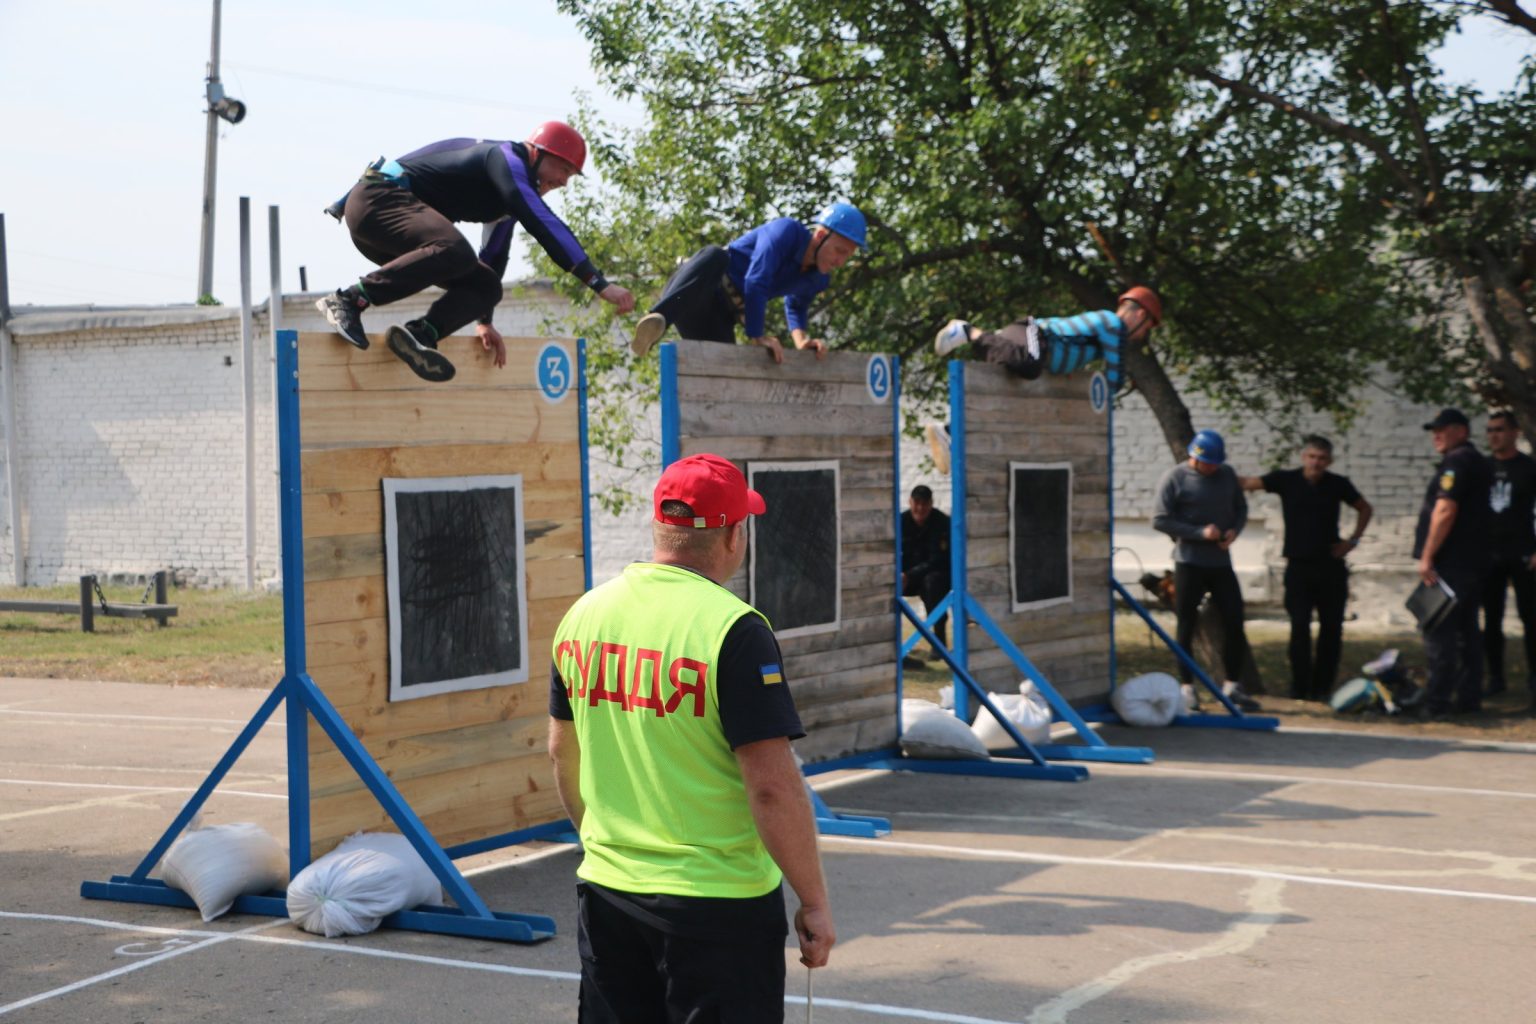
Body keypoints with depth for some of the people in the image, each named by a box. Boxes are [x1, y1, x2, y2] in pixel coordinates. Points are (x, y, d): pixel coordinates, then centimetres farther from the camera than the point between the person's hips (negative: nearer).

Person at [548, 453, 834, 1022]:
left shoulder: (582, 615, 3)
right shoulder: (734, 629, -17)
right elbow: (773, 787, -19)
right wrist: (814, 902, -10)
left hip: (605, 891, 6)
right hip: (718, 904, -6)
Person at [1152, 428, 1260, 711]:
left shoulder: (1227, 474, 8)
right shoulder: (1174, 479, -7)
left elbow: (1241, 507, 18)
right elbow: (1160, 520, -10)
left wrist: (1234, 530, -5)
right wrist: (1200, 532, -18)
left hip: (1221, 562, 4)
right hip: (1189, 563, -4)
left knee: (1234, 622, 1)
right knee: (1187, 627, 2)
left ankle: (1232, 686, 10)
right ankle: (1188, 688, 10)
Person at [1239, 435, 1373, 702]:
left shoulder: (1338, 484, 3)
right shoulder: (1286, 480, -2)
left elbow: (1364, 509, 18)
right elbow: (1248, 482, -11)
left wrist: (1352, 540, 7)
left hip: (1331, 567, 2)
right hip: (1298, 566, -2)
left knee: (1332, 627, 4)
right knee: (1300, 627, -7)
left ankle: (1322, 687, 14)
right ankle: (1300, 687, -2)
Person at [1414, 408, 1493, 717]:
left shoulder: (1456, 462, -13)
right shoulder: (1479, 462, 19)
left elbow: (1445, 511, -22)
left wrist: (1427, 556, -20)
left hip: (1451, 562, -10)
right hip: (1473, 561, 10)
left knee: (1438, 632, -9)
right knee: (1467, 631, 12)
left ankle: (1438, 701, -11)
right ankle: (1469, 698, 14)